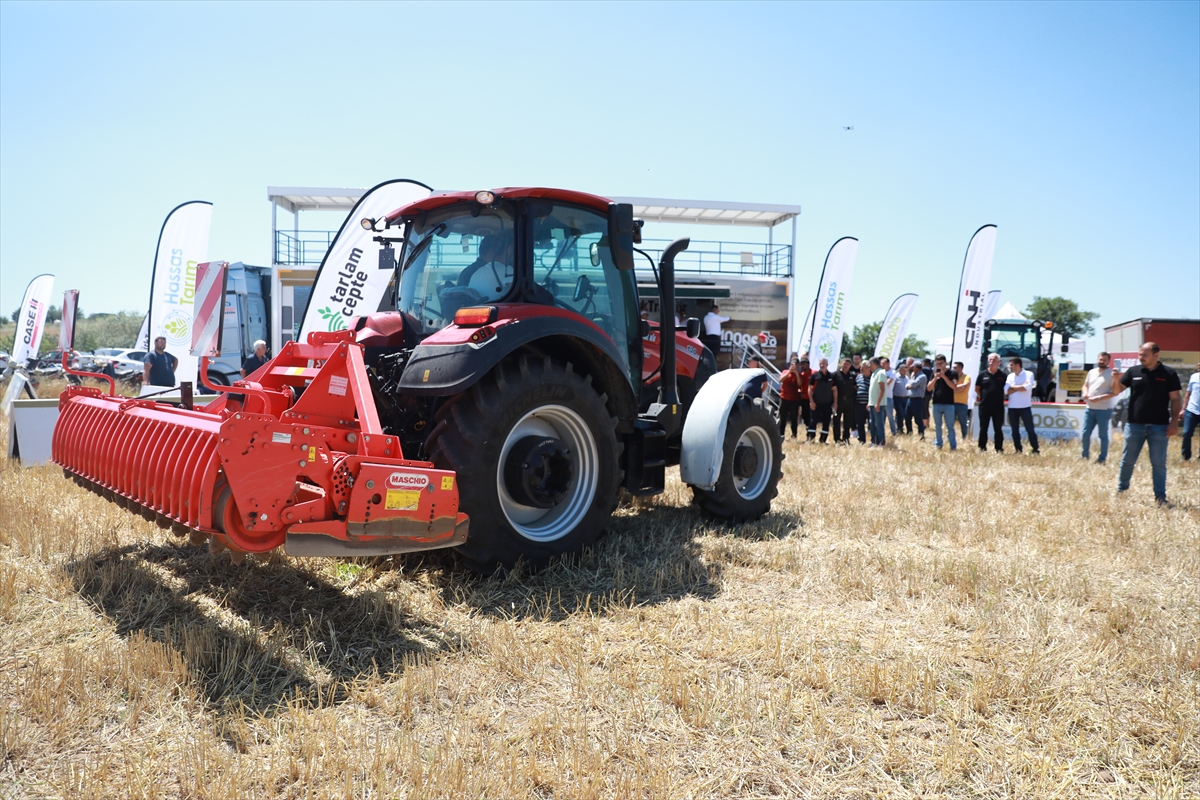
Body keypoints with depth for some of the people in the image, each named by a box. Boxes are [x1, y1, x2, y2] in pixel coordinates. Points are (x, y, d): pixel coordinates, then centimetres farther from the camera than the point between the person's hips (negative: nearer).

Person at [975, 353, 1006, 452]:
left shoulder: (1003, 376, 2)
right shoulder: (983, 374, 3)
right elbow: (977, 388, 11)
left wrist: (1001, 397, 2)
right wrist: (982, 397, 3)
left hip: (998, 406, -1)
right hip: (984, 406, 1)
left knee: (998, 429, 4)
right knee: (983, 428, 6)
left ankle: (999, 449, 9)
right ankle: (982, 448, 13)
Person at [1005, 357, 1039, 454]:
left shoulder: (1028, 374, -3)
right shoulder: (1010, 376, 9)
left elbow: (1027, 387, -19)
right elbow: (1006, 390, -3)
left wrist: (1013, 387, -7)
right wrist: (1021, 387, -11)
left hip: (1025, 407, -5)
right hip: (1012, 408, 5)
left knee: (1030, 429, -3)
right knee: (1015, 431, 8)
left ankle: (1035, 450, 3)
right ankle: (1018, 450, 16)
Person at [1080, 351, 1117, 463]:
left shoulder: (1111, 374, -8)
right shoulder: (1092, 372, 11)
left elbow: (1115, 392, -13)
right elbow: (1085, 385, 22)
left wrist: (1099, 398, -21)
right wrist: (1084, 393, -1)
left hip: (1104, 410, -6)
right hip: (1089, 409, 6)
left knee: (1103, 435, 3)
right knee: (1085, 433, 8)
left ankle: (1102, 458, 12)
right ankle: (1085, 456, 20)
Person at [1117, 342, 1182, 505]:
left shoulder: (1168, 374, -1)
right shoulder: (1133, 371, 3)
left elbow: (1175, 399, -1)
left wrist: (1174, 422, -8)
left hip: (1159, 426, -2)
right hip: (1134, 424, 2)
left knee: (1159, 463, 4)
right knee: (1127, 460, 10)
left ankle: (1160, 496, 10)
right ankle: (1121, 490, 25)